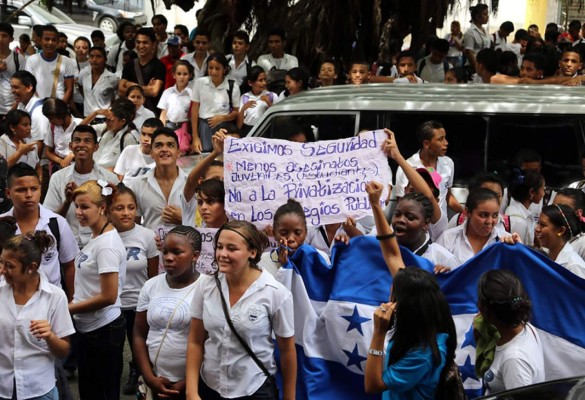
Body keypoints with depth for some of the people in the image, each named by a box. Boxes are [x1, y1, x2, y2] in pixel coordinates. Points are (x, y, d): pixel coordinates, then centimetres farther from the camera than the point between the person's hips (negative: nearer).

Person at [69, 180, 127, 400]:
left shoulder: (107, 244, -20)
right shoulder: (95, 237, 8)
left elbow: (108, 296, -23)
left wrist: (68, 309, -13)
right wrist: (73, 304, 2)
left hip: (103, 330, -9)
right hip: (88, 328, 9)